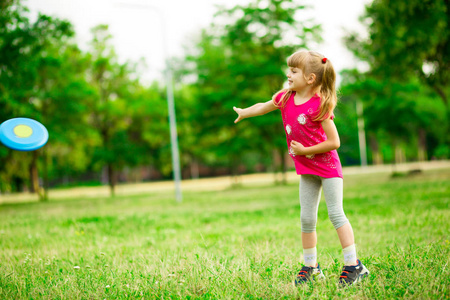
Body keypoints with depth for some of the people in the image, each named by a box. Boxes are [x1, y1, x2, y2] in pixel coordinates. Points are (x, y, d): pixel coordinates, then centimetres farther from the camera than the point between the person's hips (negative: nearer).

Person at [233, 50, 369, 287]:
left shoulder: (319, 106, -23)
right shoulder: (285, 98, -2)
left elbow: (334, 142, -22)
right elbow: (264, 107, 21)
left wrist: (306, 150, -20)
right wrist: (243, 113, 36)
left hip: (328, 167, -7)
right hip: (306, 170, 7)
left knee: (335, 214, -10)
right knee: (307, 219, 9)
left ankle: (353, 265, -5)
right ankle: (311, 267, 19)